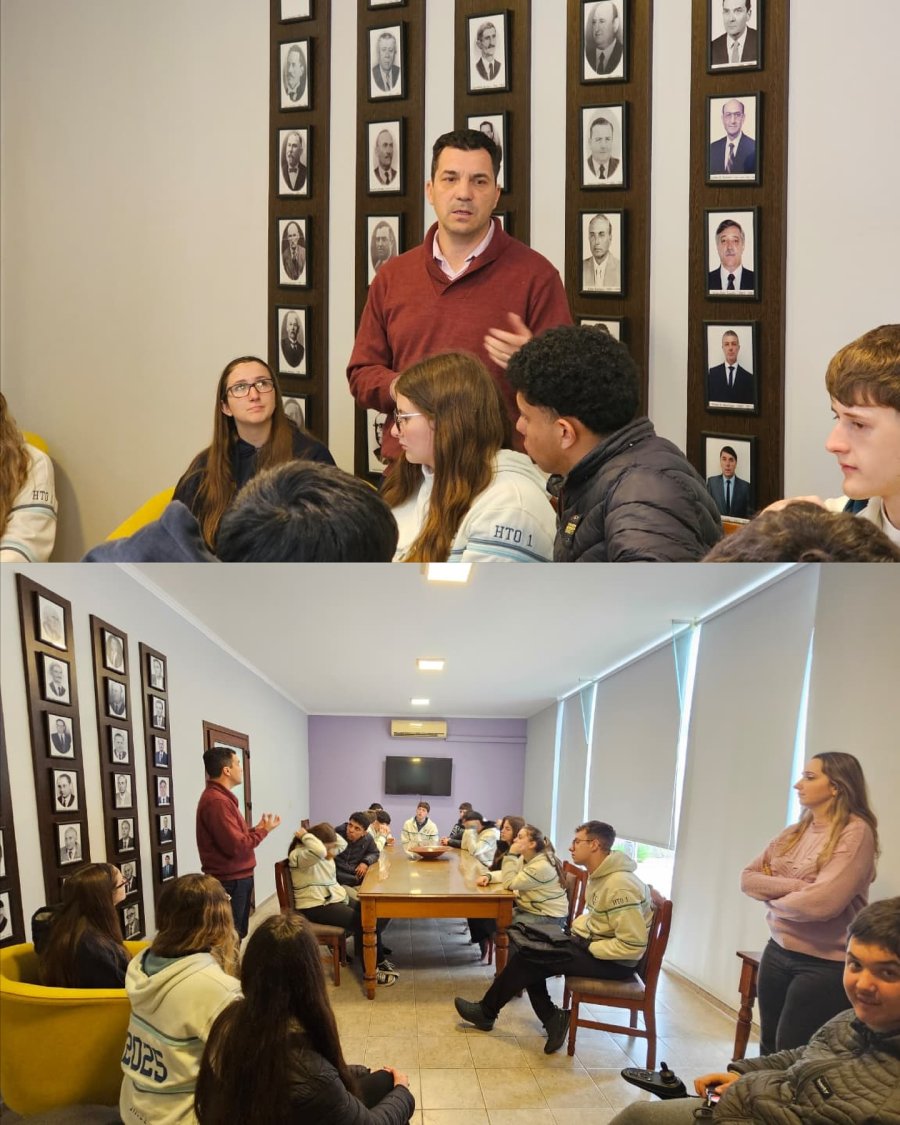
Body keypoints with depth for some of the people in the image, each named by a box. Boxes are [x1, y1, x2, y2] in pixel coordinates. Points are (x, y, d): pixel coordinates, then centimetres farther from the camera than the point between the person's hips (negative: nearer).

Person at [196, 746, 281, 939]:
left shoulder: (221, 797, 13)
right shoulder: (217, 801, -22)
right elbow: (236, 846, -25)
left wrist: (257, 828, 5)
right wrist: (264, 830, -13)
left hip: (236, 879, 11)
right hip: (230, 883, -11)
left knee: (236, 935, 19)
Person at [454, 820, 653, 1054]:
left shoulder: (620, 886, -25)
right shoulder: (600, 874, 7)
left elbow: (633, 945, -28)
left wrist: (588, 948, -19)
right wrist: (576, 927, 3)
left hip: (614, 961, -10)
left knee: (529, 959, -10)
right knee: (530, 950, -2)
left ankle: (486, 1011, 10)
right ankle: (552, 1019, -1)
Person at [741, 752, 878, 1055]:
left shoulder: (855, 832, -15)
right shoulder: (793, 833, 7)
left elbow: (822, 902, -24)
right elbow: (748, 878, 3)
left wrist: (774, 898, -5)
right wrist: (795, 886, -14)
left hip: (824, 964, -7)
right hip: (777, 952, 7)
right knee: (768, 1052, 14)